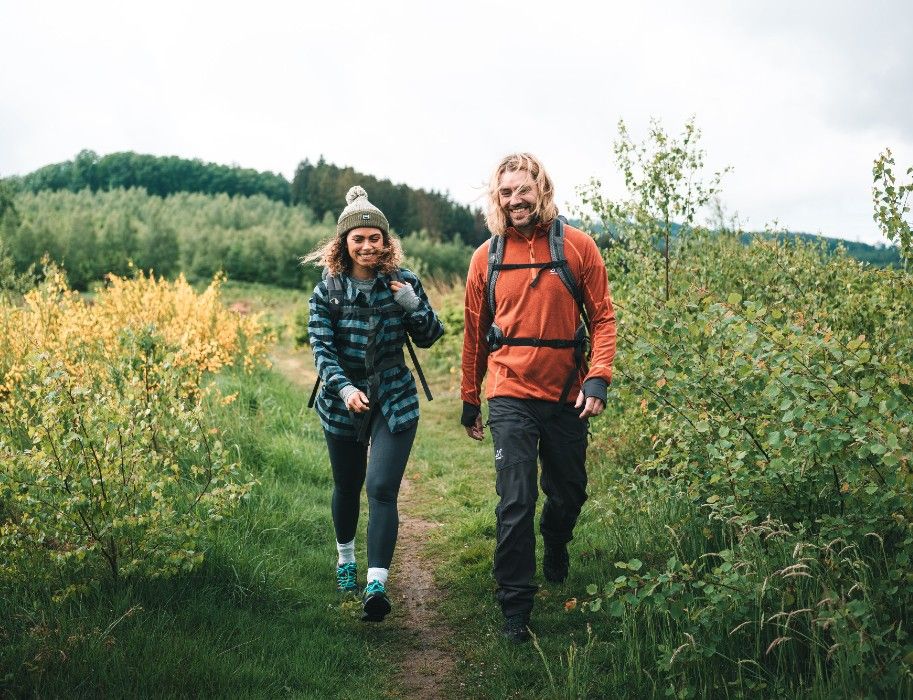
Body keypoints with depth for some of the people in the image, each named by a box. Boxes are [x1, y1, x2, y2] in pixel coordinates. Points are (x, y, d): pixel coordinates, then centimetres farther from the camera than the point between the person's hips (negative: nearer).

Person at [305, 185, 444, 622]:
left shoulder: (403, 283, -3)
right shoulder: (327, 290, -5)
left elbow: (429, 338, 1)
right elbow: (321, 348, -12)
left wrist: (413, 305, -18)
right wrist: (344, 389, -29)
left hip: (394, 402, -1)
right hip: (342, 403, 1)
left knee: (382, 489, -13)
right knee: (347, 487, 16)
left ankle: (377, 584, -14)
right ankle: (345, 557, 42)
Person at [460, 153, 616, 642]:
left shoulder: (577, 247, -2)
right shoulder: (486, 258, 2)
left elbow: (602, 317, 0)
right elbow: (475, 334, 10)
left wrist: (598, 378, -14)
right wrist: (469, 401, 14)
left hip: (567, 396, 1)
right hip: (512, 396, -1)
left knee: (569, 492, 17)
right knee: (516, 502, -7)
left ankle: (555, 550, 50)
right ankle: (515, 607, 5)